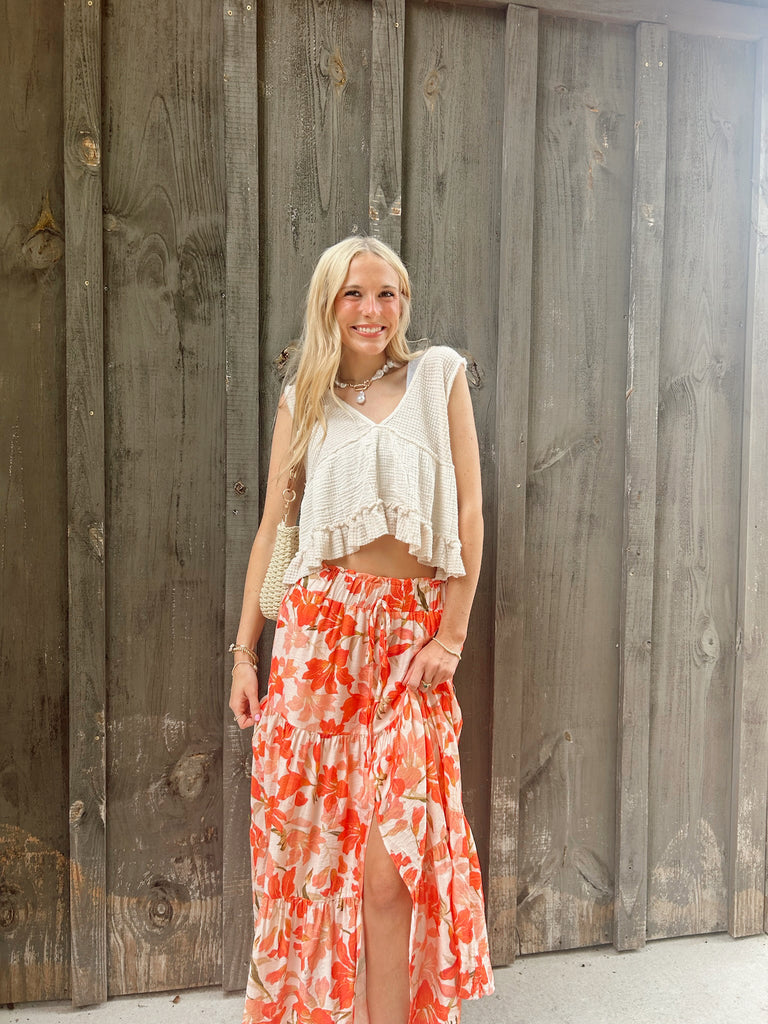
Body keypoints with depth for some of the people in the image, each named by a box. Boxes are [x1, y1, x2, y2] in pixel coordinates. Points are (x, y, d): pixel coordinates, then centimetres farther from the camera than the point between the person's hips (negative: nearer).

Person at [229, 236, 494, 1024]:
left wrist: (453, 632, -2)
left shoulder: (440, 374, 7)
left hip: (411, 628, -1)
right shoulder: (302, 399, 11)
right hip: (320, 623, 2)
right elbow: (272, 527, 10)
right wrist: (243, 652, 7)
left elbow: (469, 508, 3)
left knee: (390, 855, -2)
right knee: (307, 835, 6)